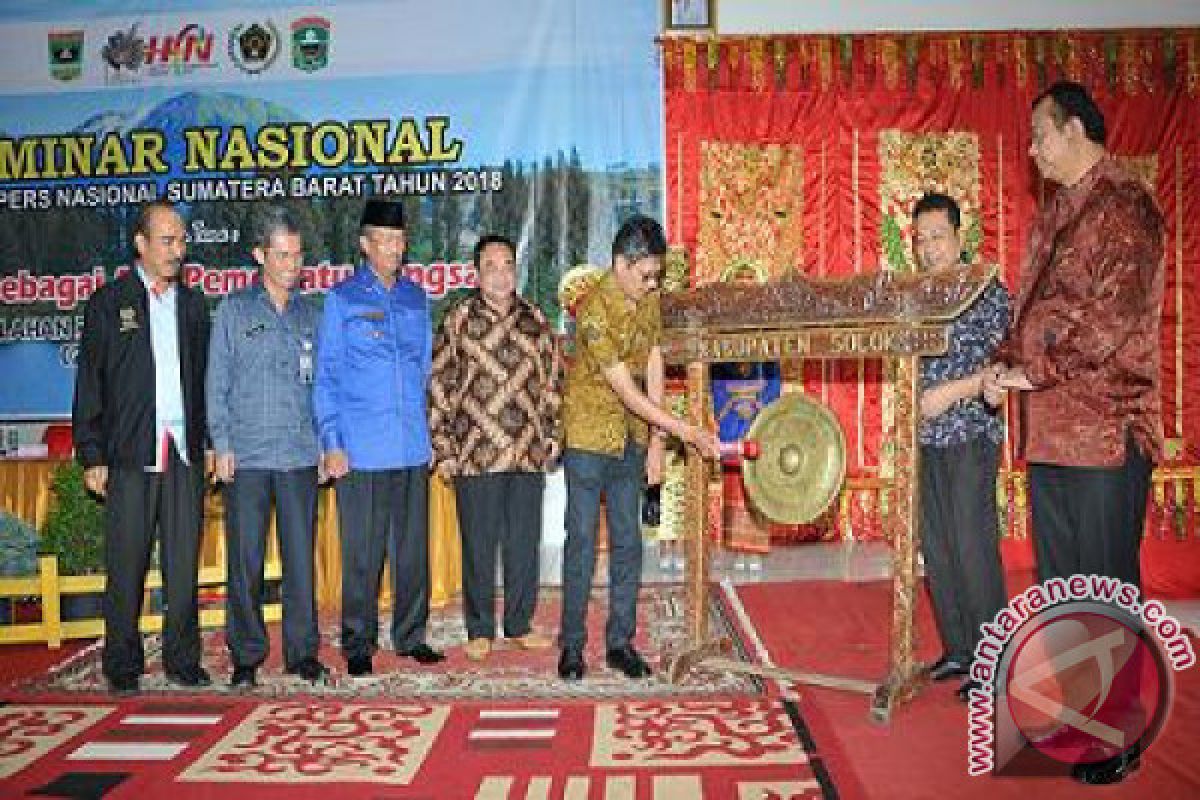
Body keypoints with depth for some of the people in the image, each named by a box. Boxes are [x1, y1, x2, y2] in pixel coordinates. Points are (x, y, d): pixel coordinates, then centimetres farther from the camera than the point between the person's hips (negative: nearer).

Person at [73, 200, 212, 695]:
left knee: (184, 563, 6)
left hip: (185, 453, 3)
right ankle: (123, 667, 15)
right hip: (130, 454, -3)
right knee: (126, 566, 2)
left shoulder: (192, 303, 14)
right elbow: (89, 384, 2)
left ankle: (182, 660, 16)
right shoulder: (108, 302, 4)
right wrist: (92, 455, -4)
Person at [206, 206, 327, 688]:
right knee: (245, 561, 2)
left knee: (301, 557, 4)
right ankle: (246, 656, 14)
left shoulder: (312, 315, 12)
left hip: (301, 455, 2)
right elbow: (217, 382, 4)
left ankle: (302, 652, 15)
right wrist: (222, 444, -4)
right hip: (246, 456, -1)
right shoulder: (234, 310, 6)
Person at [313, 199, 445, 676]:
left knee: (413, 547, 9)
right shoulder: (342, 298, 1)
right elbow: (326, 376, 0)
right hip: (361, 450, -3)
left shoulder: (417, 297, 12)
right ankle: (358, 645, 16)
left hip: (413, 448, 4)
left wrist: (431, 434, 11)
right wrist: (331, 442, -6)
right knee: (362, 552, 3)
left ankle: (411, 636, 22)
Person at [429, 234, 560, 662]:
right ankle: (479, 630, 20)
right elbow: (437, 386, -2)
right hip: (476, 454, -3)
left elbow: (551, 381, 15)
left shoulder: (535, 319, 9)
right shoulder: (459, 320, -1)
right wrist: (443, 448, -5)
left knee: (525, 543, 10)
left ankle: (519, 624, 26)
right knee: (479, 546, 5)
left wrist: (552, 435, 9)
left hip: (529, 454, 3)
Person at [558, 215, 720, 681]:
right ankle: (572, 645, 14)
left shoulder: (649, 300, 1)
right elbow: (628, 392, -23)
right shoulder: (594, 310, -22)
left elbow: (654, 367, 4)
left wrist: (656, 440, 1)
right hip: (589, 437, -6)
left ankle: (620, 642, 18)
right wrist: (685, 432, -22)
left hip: (632, 440, 6)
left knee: (627, 542, 8)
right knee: (582, 543, 2)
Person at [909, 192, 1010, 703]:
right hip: (924, 439, 6)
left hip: (970, 437, -6)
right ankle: (957, 651, 22)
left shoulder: (987, 290, -5)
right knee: (936, 548, 10)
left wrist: (952, 392, -19)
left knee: (972, 548, -7)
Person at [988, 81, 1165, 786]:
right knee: (1058, 581, 16)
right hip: (1049, 429, 8)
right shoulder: (1054, 214, 17)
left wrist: (1035, 372, -17)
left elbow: (1114, 311, -19)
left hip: (1106, 429, -8)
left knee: (1108, 584, 1)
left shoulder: (1124, 206, -9)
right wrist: (1008, 360, 2)